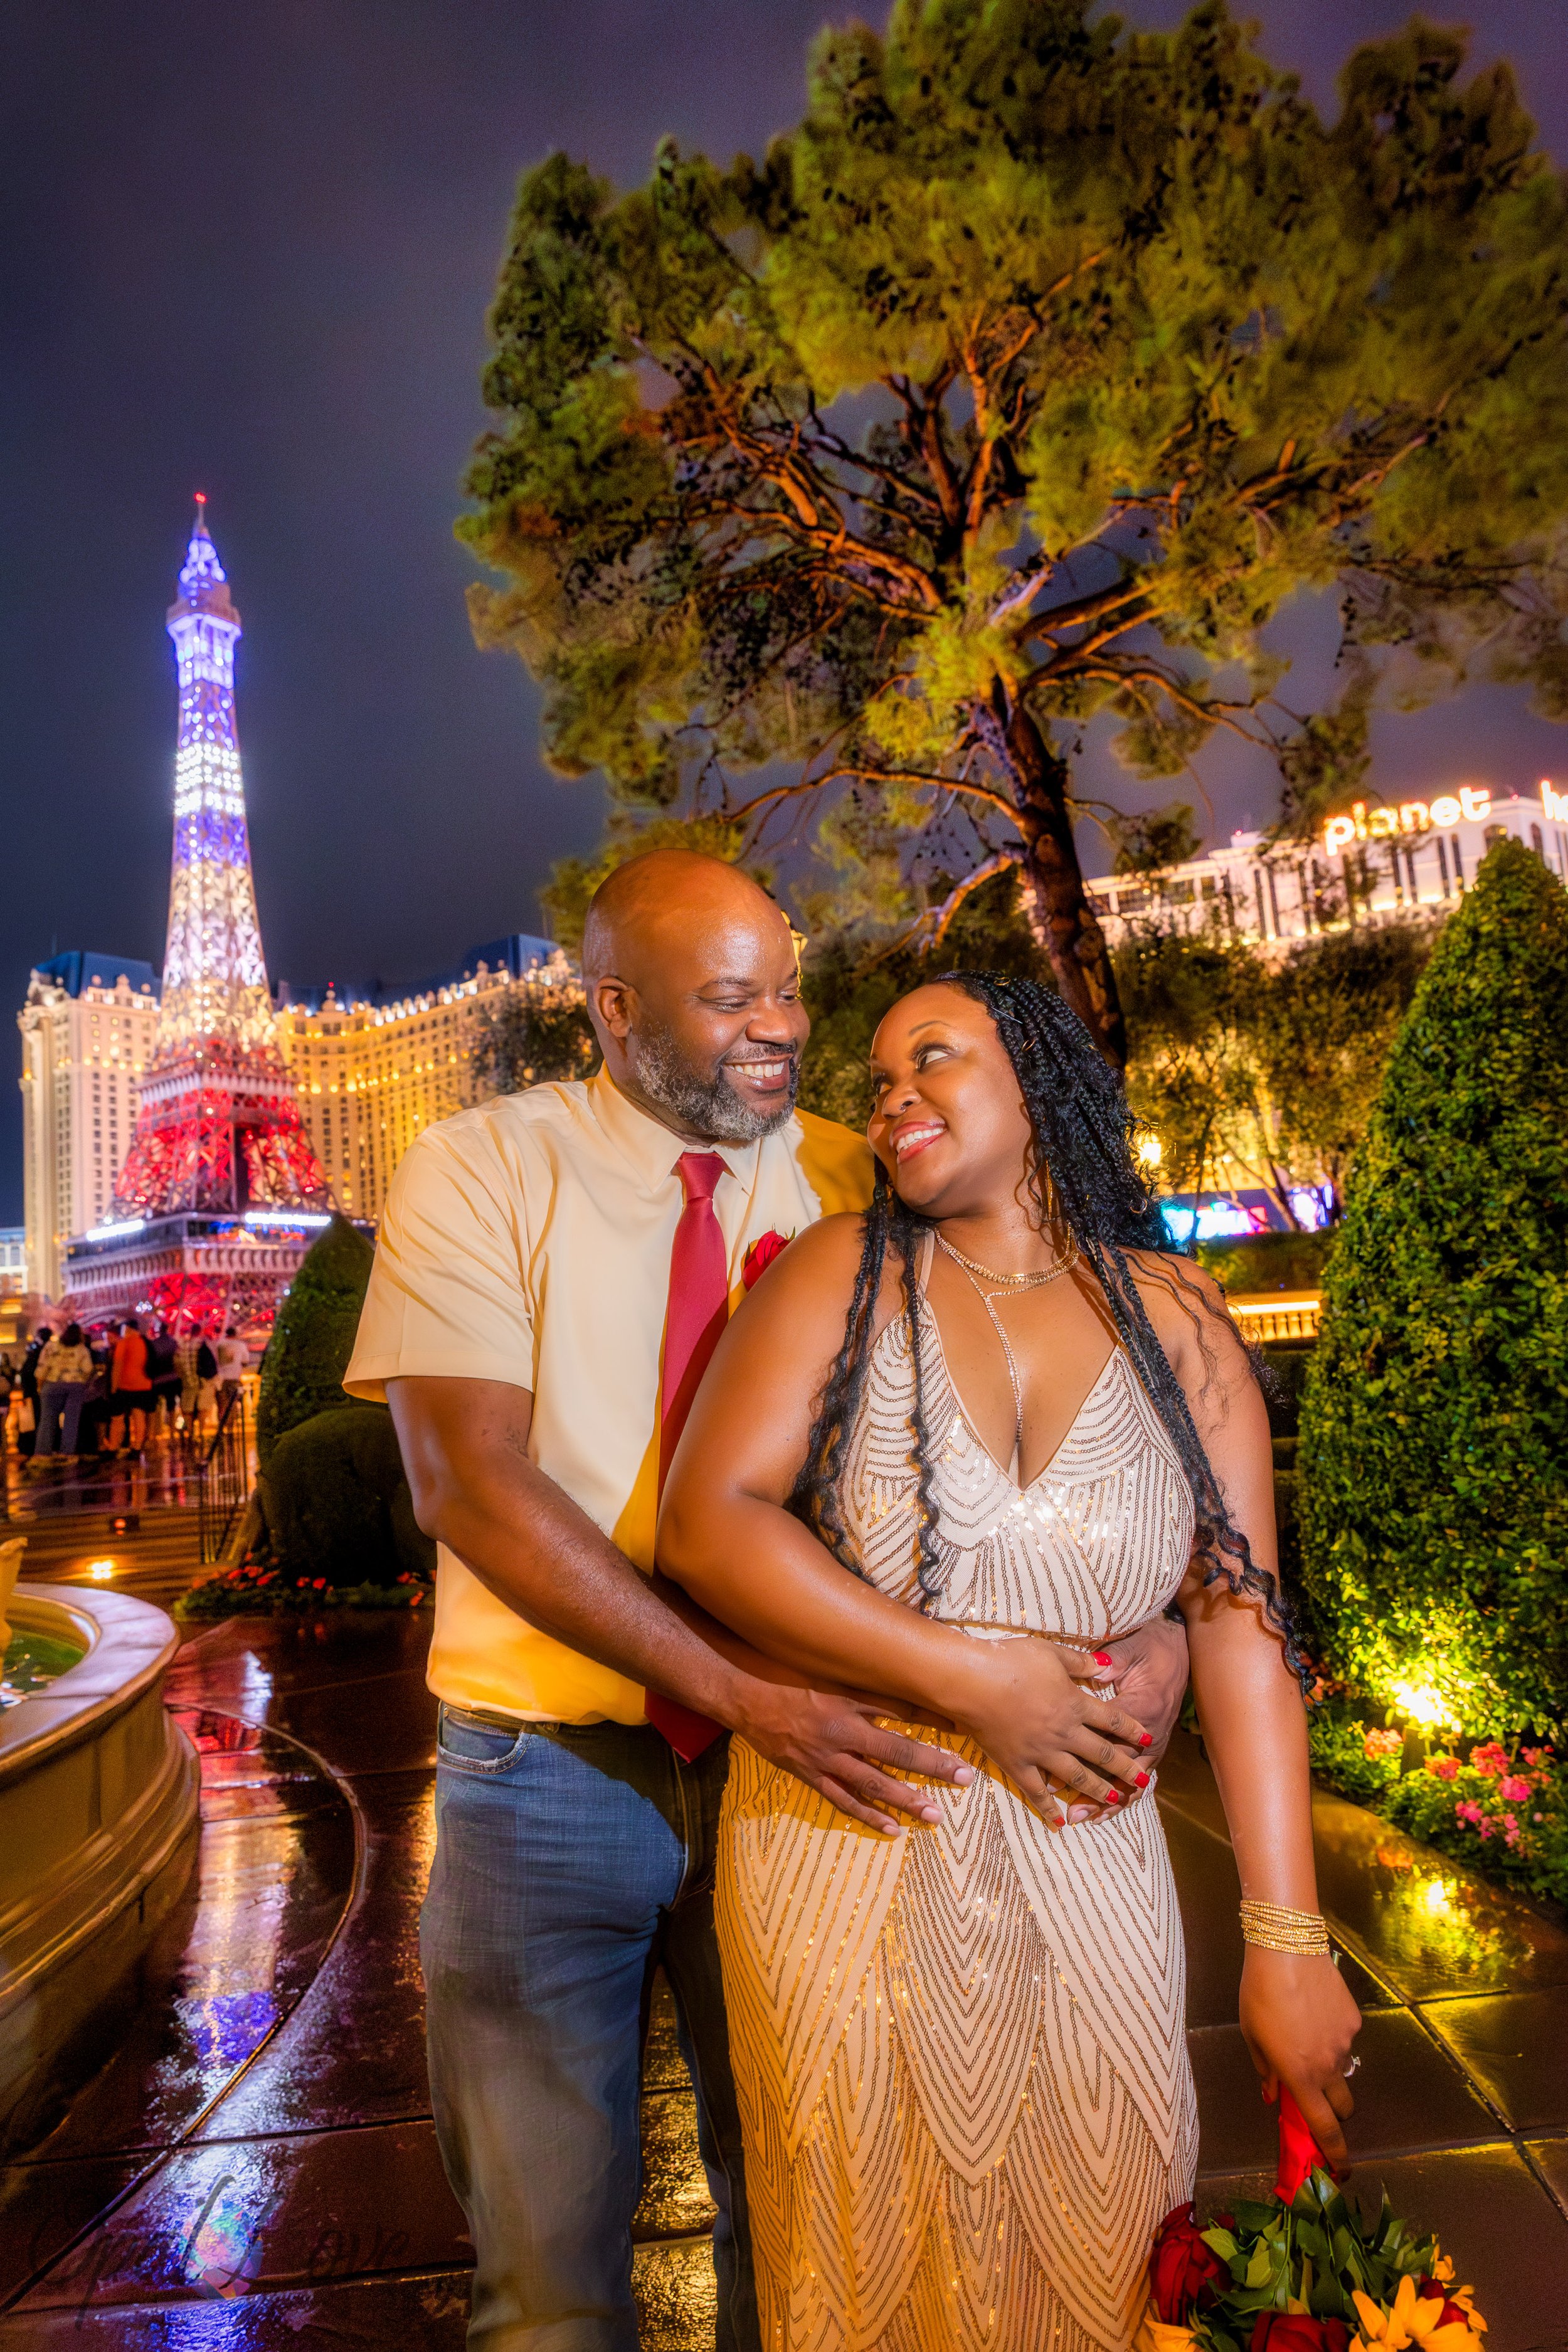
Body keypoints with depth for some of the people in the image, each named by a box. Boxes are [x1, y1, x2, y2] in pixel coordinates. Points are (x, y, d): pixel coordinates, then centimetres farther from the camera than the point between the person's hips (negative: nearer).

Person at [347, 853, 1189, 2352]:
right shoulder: (477, 1172, -7)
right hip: (551, 1767, -2)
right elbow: (470, 1484, -17)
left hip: (802, 1754, 3)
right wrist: (742, 1691, -24)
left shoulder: (851, 1181, 1)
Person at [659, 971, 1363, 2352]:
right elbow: (706, 1522, -13)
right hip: (844, 1857, 0)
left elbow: (1241, 1619, -5)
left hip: (1084, 1859, 1)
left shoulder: (1175, 1319, -1)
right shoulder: (843, 1276, -4)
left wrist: (1287, 1942, -9)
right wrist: (973, 1681, -17)